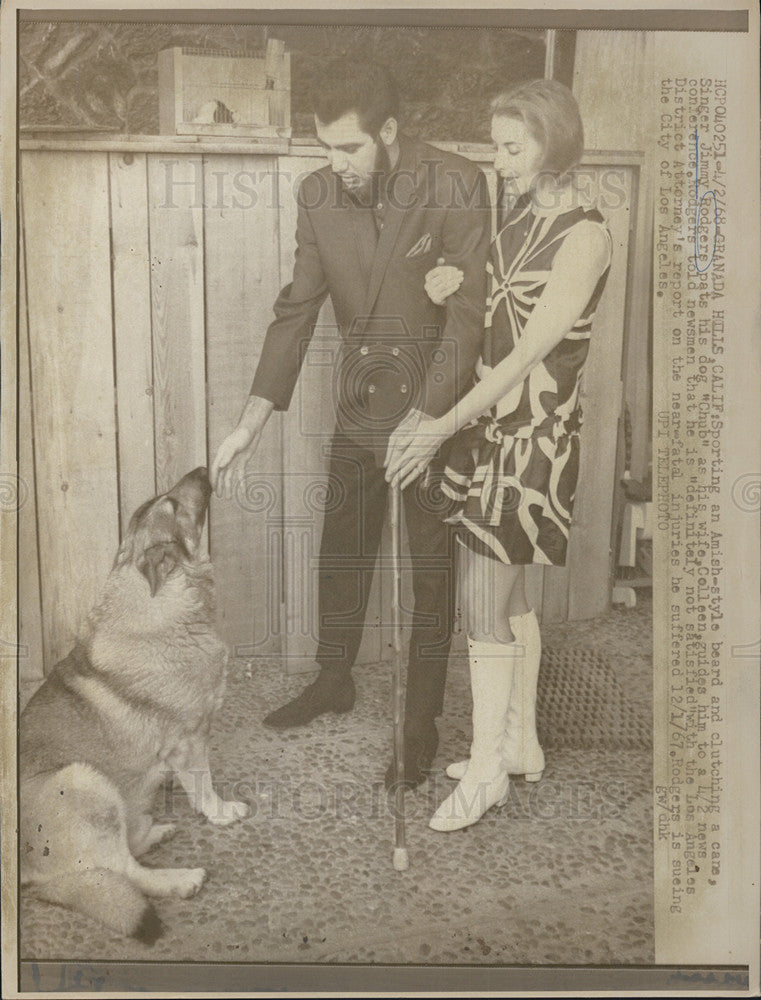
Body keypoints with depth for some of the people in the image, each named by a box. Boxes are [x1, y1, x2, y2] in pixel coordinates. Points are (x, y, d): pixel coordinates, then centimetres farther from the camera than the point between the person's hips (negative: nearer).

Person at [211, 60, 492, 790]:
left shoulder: (457, 187, -17)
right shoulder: (318, 194, -2)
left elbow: (467, 314, -19)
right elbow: (297, 308, -2)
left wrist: (423, 422, -26)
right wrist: (252, 421, -8)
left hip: (433, 412, -5)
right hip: (358, 408, 5)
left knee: (429, 573, 7)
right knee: (341, 551, 19)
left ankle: (421, 722, 25)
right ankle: (334, 681, 42)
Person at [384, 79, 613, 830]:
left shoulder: (585, 236, -13)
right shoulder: (519, 217, 11)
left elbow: (531, 353, -20)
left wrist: (443, 427, -22)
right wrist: (453, 278, -4)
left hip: (532, 436, -8)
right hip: (488, 425, 8)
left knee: (485, 605, -3)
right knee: (508, 595, 15)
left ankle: (486, 769, 16)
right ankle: (521, 744, 32)